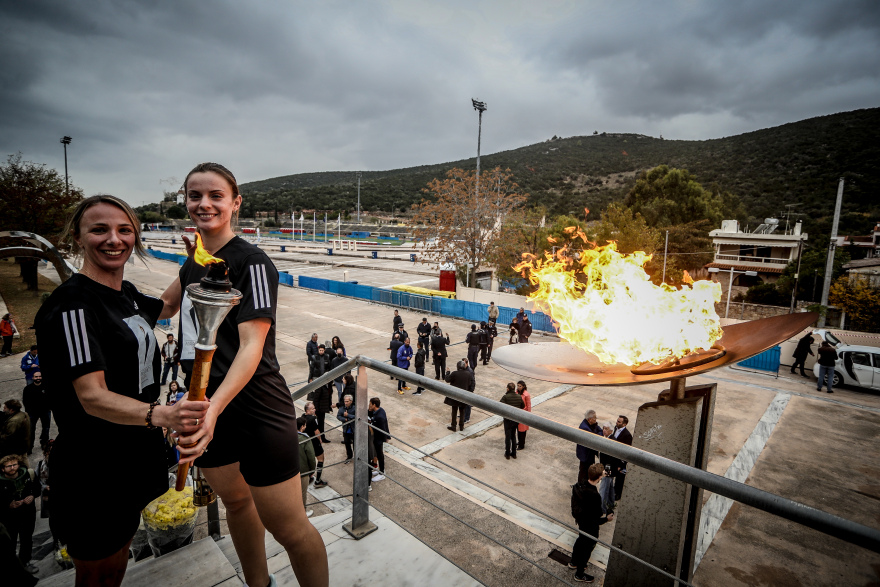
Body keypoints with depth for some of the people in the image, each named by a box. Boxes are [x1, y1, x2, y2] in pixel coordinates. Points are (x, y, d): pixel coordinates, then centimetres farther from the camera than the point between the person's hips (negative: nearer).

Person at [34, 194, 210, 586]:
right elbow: (92, 396, -29)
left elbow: (164, 307, 26)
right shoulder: (73, 304, -22)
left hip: (135, 452, 8)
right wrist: (159, 415, -46)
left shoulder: (126, 293, 4)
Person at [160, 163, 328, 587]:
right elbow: (164, 306, 31)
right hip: (205, 404, 8)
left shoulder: (251, 263, -14)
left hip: (255, 407, -8)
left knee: (288, 528, -3)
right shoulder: (194, 262, 10)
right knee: (236, 502, 24)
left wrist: (214, 406, -36)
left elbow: (252, 345, -24)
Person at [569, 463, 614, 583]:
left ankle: (573, 562, 54)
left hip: (579, 519, 7)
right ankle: (579, 574, 38)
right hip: (590, 527, -7)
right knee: (588, 546, 17)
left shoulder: (579, 485, -17)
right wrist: (607, 519, -10)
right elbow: (595, 520, -29)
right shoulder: (595, 496, -39)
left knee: (581, 540, 30)